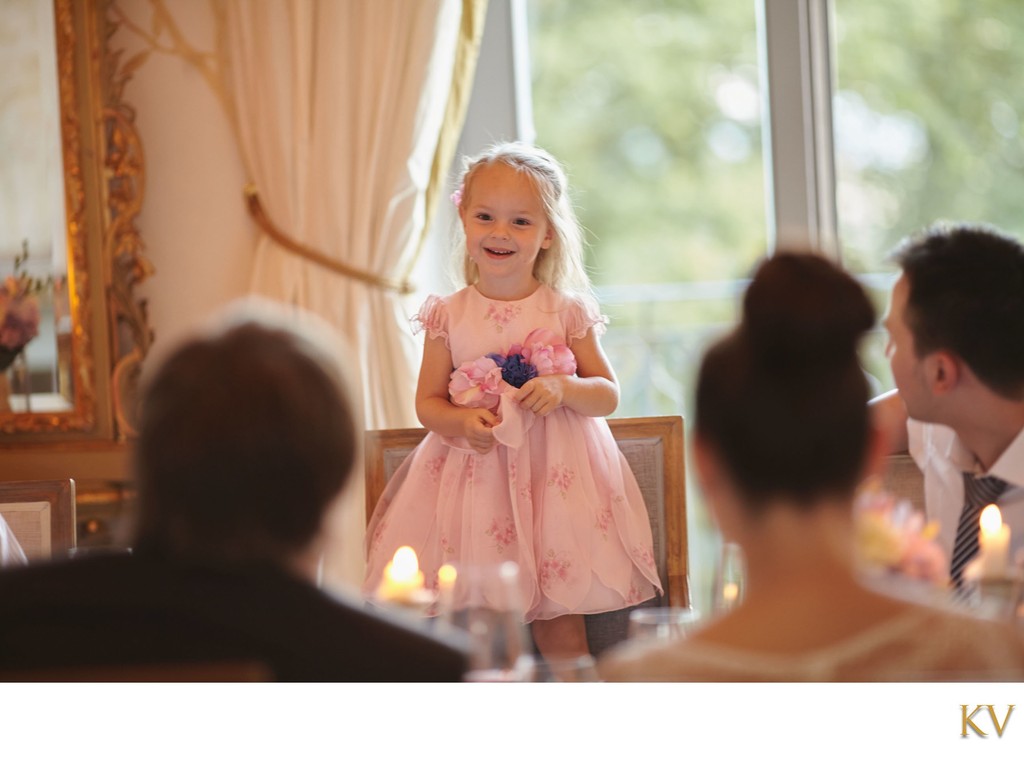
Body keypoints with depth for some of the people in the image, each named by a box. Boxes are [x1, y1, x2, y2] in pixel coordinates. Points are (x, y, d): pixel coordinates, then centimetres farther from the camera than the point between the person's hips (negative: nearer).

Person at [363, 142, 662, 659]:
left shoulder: (567, 312, 0)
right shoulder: (448, 316, 1)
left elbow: (608, 395, 3)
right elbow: (427, 402, 4)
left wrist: (563, 388, -17)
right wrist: (461, 422, -17)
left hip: (555, 477, 0)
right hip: (475, 476, 1)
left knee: (560, 625, 0)